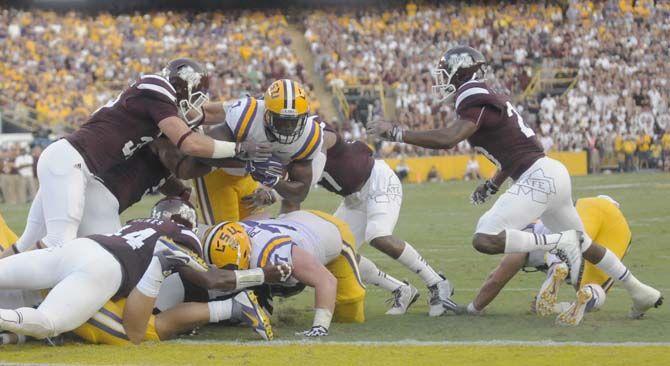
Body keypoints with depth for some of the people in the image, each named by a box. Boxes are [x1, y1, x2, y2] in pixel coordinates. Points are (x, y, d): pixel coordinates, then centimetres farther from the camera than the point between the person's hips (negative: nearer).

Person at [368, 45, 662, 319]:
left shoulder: (477, 104, -11)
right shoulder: (489, 100, 18)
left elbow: (446, 139, -25)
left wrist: (396, 133, -20)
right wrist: (492, 185, 27)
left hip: (538, 178, -10)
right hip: (552, 173, 10)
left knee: (486, 240, -19)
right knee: (582, 244, 26)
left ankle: (561, 243, -15)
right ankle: (640, 292, 35)